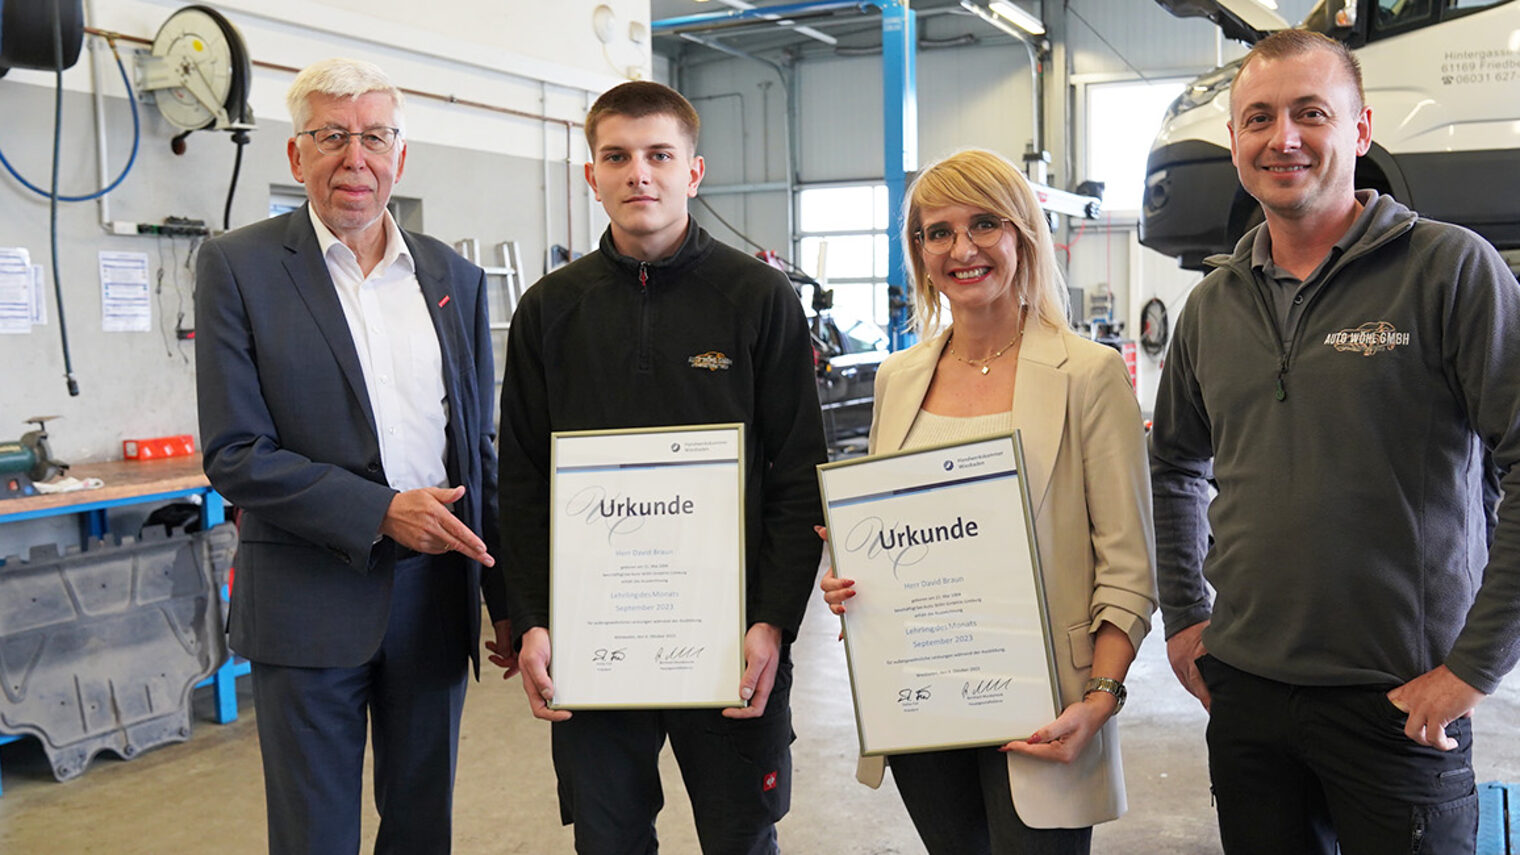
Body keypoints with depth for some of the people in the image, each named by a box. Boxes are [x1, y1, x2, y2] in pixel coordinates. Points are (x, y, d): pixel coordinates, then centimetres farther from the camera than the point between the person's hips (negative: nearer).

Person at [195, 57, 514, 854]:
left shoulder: (456, 278, 8)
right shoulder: (238, 265, -3)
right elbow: (234, 454, -9)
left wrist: (507, 601, 9)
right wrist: (381, 511, -17)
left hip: (435, 598, 4)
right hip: (311, 602, -3)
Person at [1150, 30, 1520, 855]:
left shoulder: (1449, 268, -8)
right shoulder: (1213, 303, 8)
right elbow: (1173, 467, 20)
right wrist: (1182, 615, 13)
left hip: (1397, 702, -4)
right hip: (1243, 691, 5)